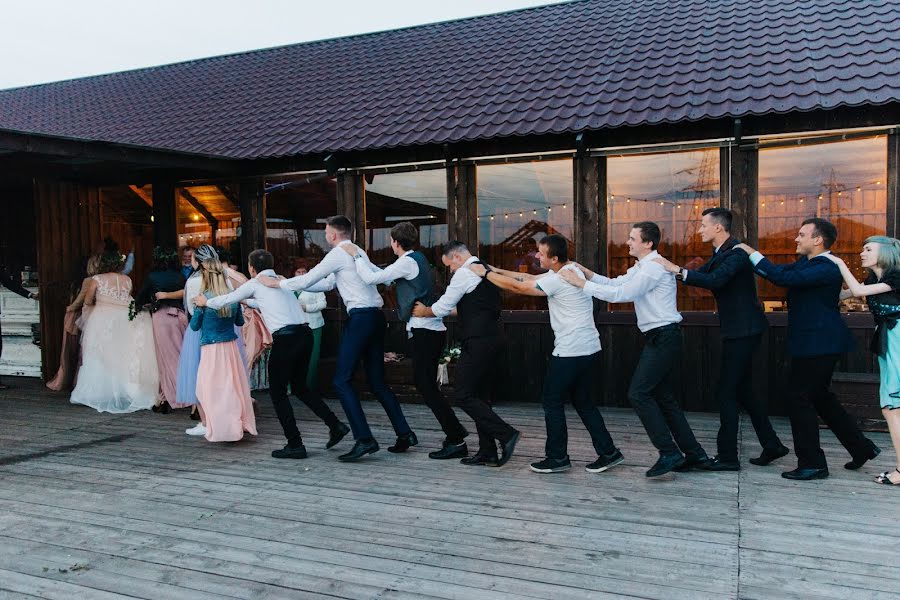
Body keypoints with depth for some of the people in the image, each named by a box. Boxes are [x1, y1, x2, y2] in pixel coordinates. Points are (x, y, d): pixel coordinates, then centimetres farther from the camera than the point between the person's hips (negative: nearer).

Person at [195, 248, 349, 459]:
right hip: (304, 334, 7)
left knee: (277, 392, 6)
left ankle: (295, 445, 5)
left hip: (285, 338, -7)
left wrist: (205, 301, 36)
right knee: (300, 388, 20)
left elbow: (227, 300, 17)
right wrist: (249, 302, 57)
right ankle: (336, 425, 11)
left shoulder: (254, 284, 6)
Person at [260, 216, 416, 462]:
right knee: (377, 382, 13)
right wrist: (292, 284, 29)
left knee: (342, 380, -6)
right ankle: (405, 434, 11)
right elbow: (328, 283, 29)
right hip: (376, 316, 9)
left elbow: (308, 279, -2)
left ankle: (364, 439, -12)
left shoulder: (338, 253, -4)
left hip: (360, 317, -9)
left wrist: (277, 283, 13)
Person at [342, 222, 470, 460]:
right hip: (430, 329, 10)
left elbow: (371, 279, -13)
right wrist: (360, 255, 26)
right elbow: (383, 276, 25)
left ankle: (456, 441, -4)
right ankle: (455, 432, 20)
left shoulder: (407, 262, -12)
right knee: (424, 384, 15)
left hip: (424, 331, -10)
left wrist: (356, 255, 1)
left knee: (426, 386, -7)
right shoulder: (416, 258, 19)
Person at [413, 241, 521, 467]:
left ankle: (506, 434, -9)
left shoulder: (464, 273, -8)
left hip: (478, 343, -10)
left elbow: (443, 308, -3)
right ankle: (487, 453, 14)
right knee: (475, 395, 13)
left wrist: (423, 311, 15)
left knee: (463, 396, -6)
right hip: (492, 338, 10)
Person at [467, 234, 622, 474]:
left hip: (570, 352, -10)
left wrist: (485, 273, -4)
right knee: (583, 401, 16)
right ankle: (608, 452, 16)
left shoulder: (558, 280, -19)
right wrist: (498, 271, 11)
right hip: (589, 348, 10)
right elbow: (528, 278, 15)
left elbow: (517, 287, -15)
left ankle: (557, 458, 12)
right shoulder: (570, 268, 10)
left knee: (552, 402, 4)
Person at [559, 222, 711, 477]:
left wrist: (581, 283, -17)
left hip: (663, 337, -10)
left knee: (638, 393, -11)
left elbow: (620, 294, -21)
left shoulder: (654, 267, -16)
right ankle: (694, 454, 18)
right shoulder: (641, 267, 16)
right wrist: (586, 273, 4)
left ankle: (669, 453, -7)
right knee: (664, 398, 12)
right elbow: (615, 283, 15)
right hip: (660, 338, 10)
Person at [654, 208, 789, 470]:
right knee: (742, 390, 16)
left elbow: (715, 281, -32)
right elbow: (701, 275, 13)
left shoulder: (737, 252, -18)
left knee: (726, 392, -5)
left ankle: (727, 457, 2)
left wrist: (677, 270, -31)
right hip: (739, 330, 10)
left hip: (743, 330, -10)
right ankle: (772, 445, 25)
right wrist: (672, 269, 2)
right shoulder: (721, 253, 13)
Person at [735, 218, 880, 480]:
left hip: (819, 345, -10)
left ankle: (812, 464, 4)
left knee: (799, 398, -5)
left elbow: (785, 278, -29)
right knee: (819, 396, 19)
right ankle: (861, 447, 31)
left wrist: (752, 253, -22)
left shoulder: (828, 268, -19)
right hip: (814, 343, 10)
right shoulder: (805, 263, 11)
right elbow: (780, 272, 15)